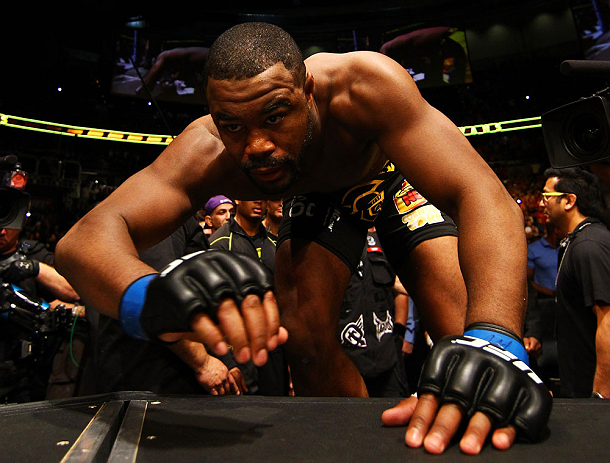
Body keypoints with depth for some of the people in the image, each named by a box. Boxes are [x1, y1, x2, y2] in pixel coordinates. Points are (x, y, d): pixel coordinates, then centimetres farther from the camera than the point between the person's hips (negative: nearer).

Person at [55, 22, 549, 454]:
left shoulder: (364, 86, -38)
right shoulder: (208, 152, -32)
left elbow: (483, 196, -44)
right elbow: (85, 238, -41)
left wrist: (493, 340, -60)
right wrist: (147, 295, -65)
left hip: (397, 176, 0)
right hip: (315, 199, 1)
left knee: (469, 342, -19)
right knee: (305, 341, -18)